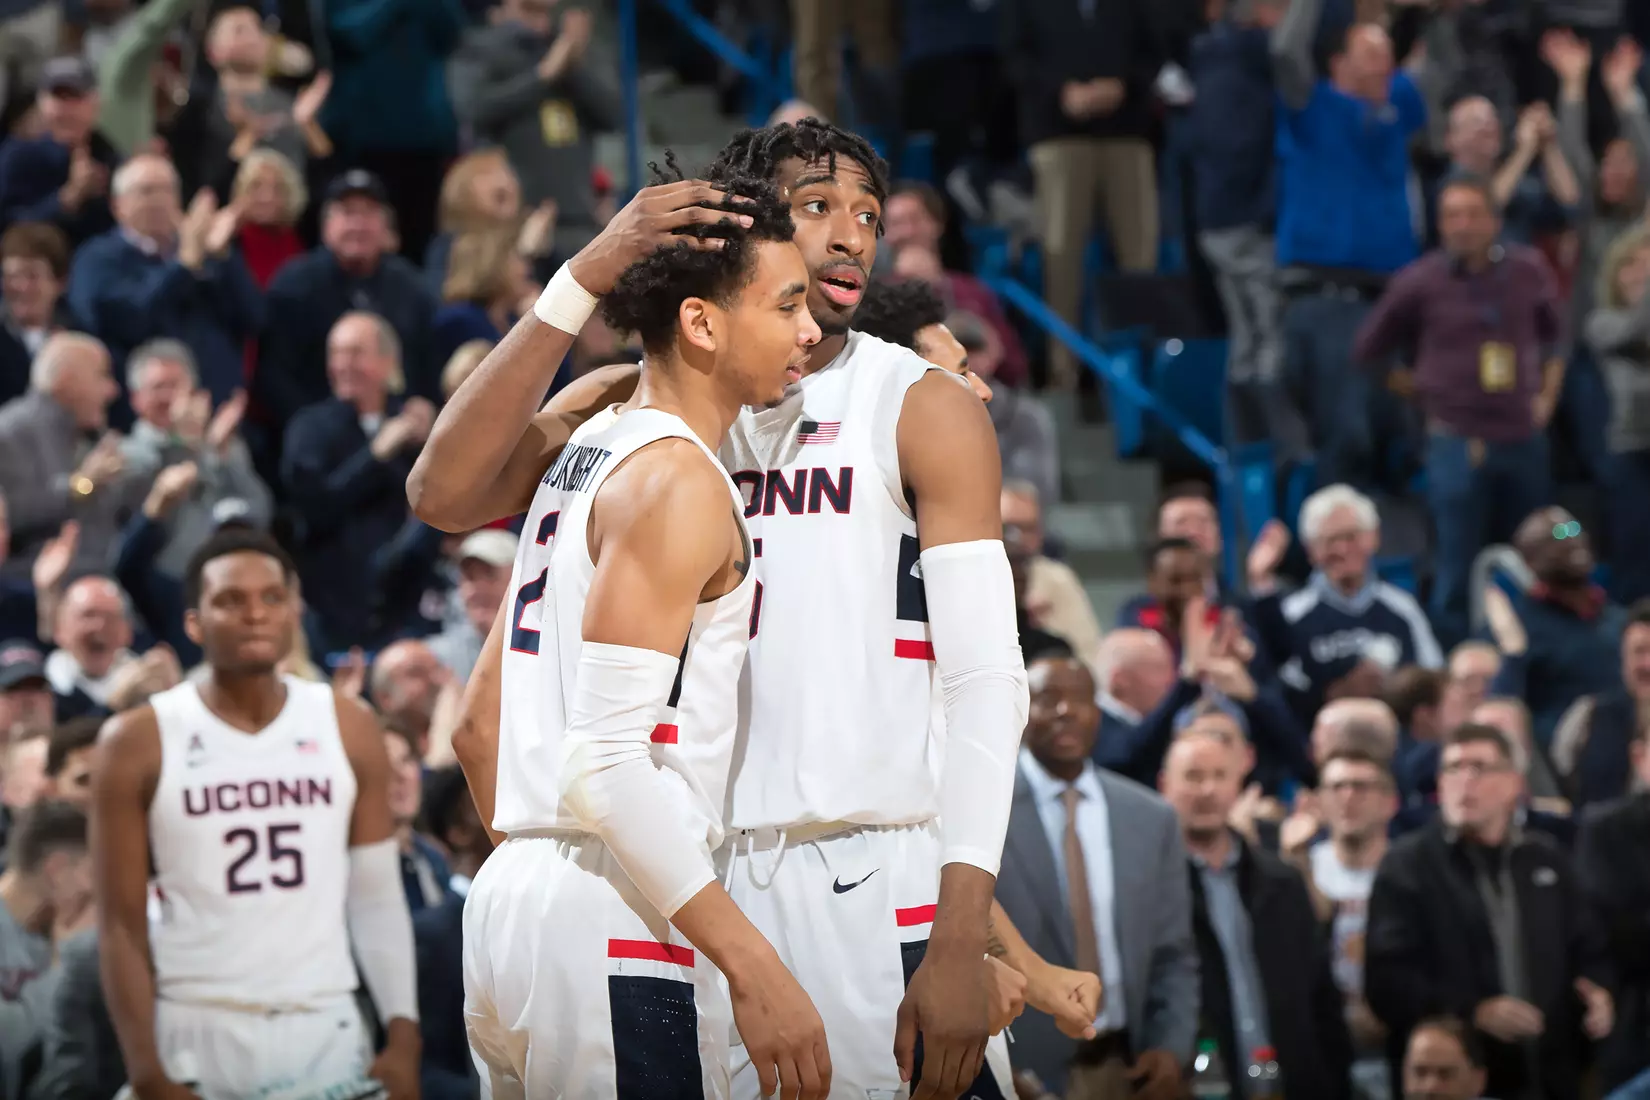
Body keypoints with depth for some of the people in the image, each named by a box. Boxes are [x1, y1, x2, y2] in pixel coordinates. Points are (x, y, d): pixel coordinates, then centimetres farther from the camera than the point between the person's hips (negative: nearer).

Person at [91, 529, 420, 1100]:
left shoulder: (348, 729, 7)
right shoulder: (139, 743, -1)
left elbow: (378, 900, 8)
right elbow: (122, 925, -1)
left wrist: (403, 1038, -2)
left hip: (328, 1030, 2)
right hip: (199, 1033, -2)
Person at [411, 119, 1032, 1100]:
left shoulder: (921, 409, 2)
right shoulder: (637, 403, 10)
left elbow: (987, 681, -4)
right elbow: (444, 496, -5)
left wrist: (962, 942, -15)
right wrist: (584, 281, -12)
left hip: (876, 882, -2)